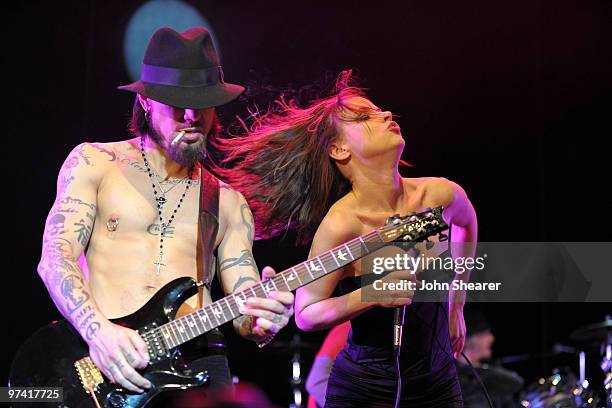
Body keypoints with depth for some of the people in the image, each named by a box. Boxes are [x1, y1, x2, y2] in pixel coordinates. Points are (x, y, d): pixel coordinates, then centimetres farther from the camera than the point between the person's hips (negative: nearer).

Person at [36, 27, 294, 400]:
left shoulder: (228, 203, 17)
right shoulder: (94, 163, 9)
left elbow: (245, 310, 14)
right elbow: (55, 257, -1)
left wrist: (261, 321, -11)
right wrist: (97, 330, -19)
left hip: (196, 357, 3)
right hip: (104, 360, -3)